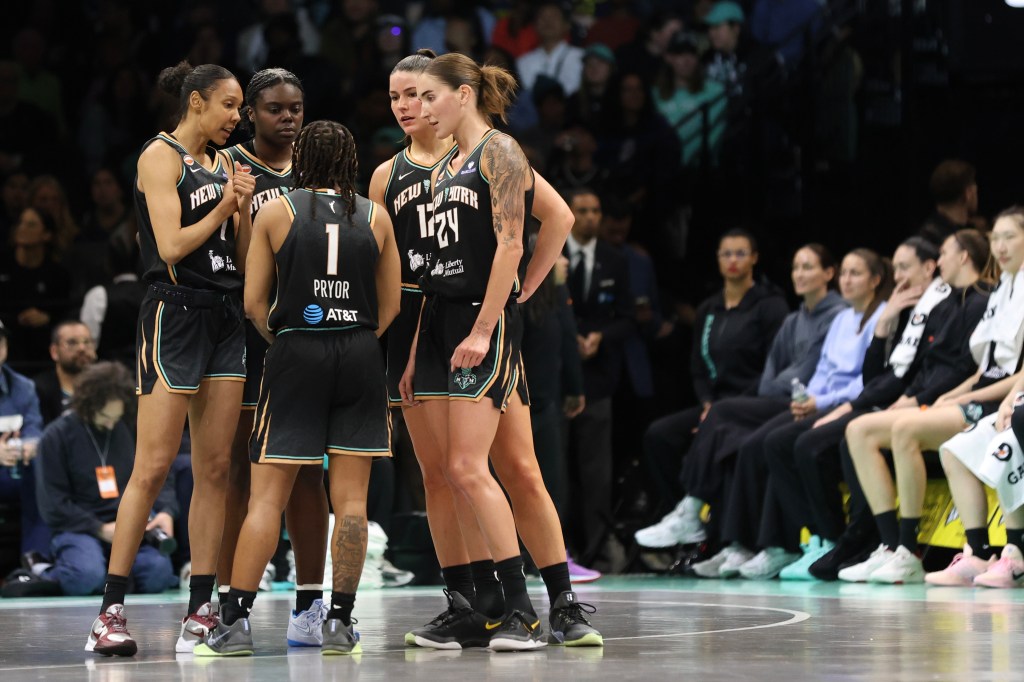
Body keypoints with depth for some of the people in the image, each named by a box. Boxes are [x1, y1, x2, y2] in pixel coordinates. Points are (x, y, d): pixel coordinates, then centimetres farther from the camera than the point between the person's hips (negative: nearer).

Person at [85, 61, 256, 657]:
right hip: (175, 313, -8)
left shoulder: (222, 164, 17)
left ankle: (201, 611, 6)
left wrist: (244, 207, -1)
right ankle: (111, 612, -7)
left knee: (215, 468, 4)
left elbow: (245, 260, 15)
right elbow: (172, 246, -15)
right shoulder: (161, 156, -5)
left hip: (225, 318, 8)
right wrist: (226, 205, -7)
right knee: (154, 467, -10)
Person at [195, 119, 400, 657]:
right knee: (350, 497, 3)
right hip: (360, 357, 1)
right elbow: (391, 304, 10)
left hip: (295, 354, -1)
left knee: (267, 495, 0)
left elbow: (254, 302, 2)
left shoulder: (275, 213, 1)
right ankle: (340, 622, 2)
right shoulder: (375, 217, 7)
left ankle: (235, 619, -4)